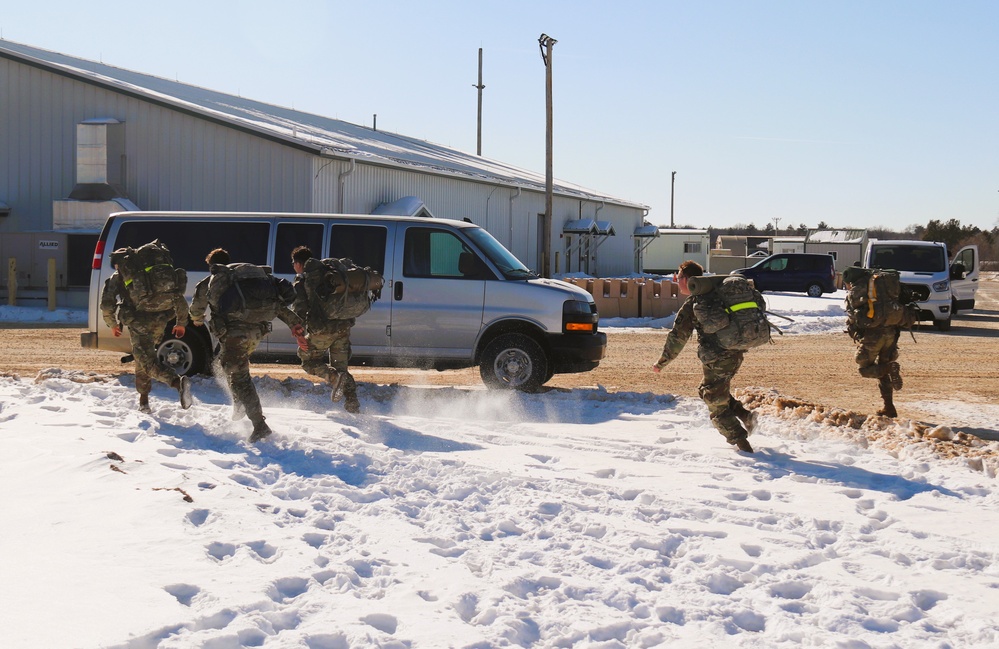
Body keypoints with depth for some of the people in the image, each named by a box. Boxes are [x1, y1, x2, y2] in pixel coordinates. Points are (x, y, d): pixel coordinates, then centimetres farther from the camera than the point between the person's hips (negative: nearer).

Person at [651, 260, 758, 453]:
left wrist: (661, 362, 2)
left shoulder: (691, 305, -9)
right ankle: (745, 415, 14)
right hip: (736, 353, 8)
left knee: (717, 406, 4)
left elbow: (677, 338, -7)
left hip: (717, 359, -8)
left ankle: (741, 442, 2)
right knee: (707, 390, 24)